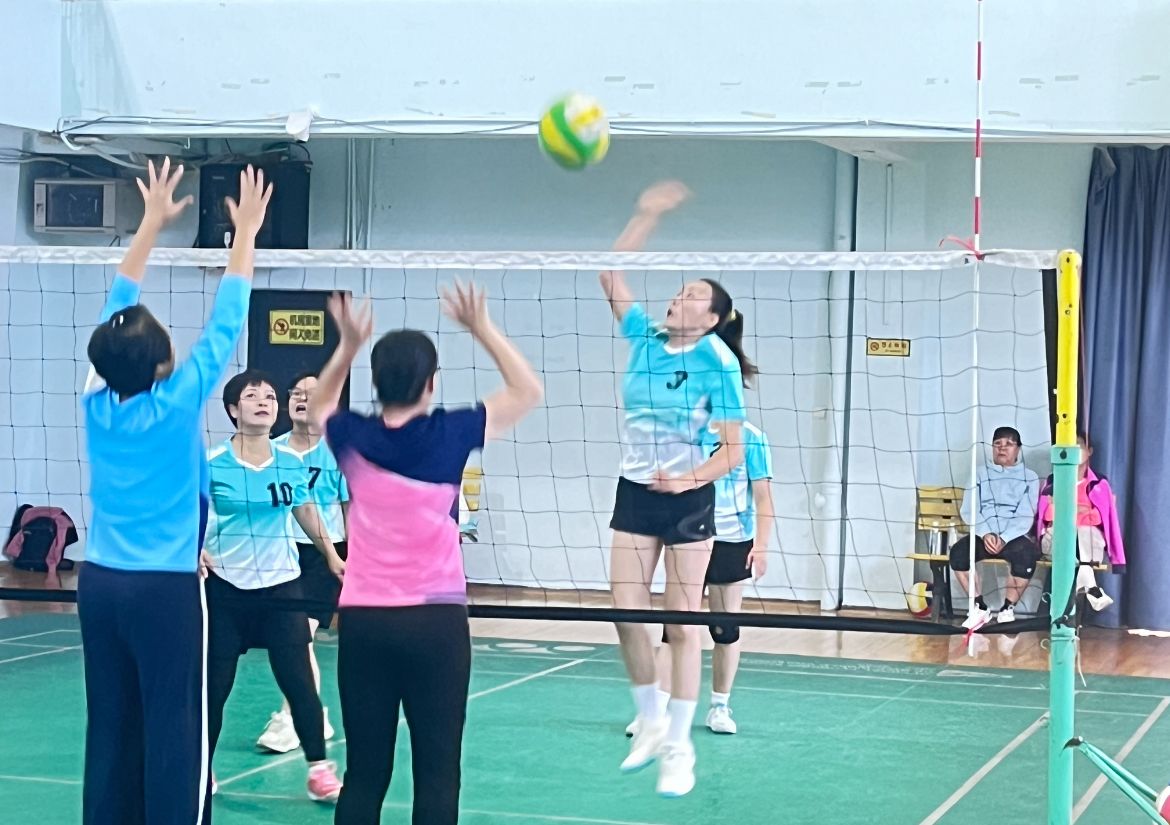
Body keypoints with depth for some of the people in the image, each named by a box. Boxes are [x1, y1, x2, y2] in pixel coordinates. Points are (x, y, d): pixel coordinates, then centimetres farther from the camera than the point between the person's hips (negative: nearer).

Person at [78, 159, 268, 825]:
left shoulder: (97, 401, 0)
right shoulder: (176, 404, -13)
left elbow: (120, 308, 11)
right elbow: (225, 324, -6)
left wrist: (151, 225, 18)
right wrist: (246, 233, 2)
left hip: (101, 583, 6)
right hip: (165, 589, -6)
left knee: (112, 727, 8)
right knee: (173, 729, -3)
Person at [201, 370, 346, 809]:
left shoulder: (291, 463, 2)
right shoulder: (212, 463, -8)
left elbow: (306, 513, 16)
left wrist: (332, 555, 18)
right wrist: (197, 551, -18)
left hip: (282, 586, 2)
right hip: (226, 588, -2)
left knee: (299, 681, -2)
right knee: (215, 685, 4)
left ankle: (319, 770, 8)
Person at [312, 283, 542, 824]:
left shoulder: (354, 437, 0)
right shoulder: (449, 434, -7)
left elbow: (318, 407, 26)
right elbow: (527, 392, 7)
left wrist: (348, 346, 18)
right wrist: (482, 329, 8)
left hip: (362, 620, 3)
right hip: (435, 621, -3)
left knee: (364, 771, 6)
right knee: (437, 773, 0)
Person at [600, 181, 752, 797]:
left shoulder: (718, 363, -12)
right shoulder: (645, 337, 2)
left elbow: (734, 450, -12)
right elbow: (611, 274, 4)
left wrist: (691, 480, -27)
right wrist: (647, 216, 0)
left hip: (687, 497, -5)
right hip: (634, 492, 5)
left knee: (682, 623, 0)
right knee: (627, 613, 1)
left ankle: (679, 747, 8)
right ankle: (650, 722, 21)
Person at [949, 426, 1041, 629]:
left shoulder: (1029, 477, 11)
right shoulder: (980, 474, 17)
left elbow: (1025, 517, -1)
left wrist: (1004, 539, -18)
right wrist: (986, 534, -14)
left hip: (1014, 537, -2)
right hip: (983, 535, 2)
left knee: (1026, 555, -36)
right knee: (958, 553, -30)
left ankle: (1008, 608, -16)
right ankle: (980, 607, -12)